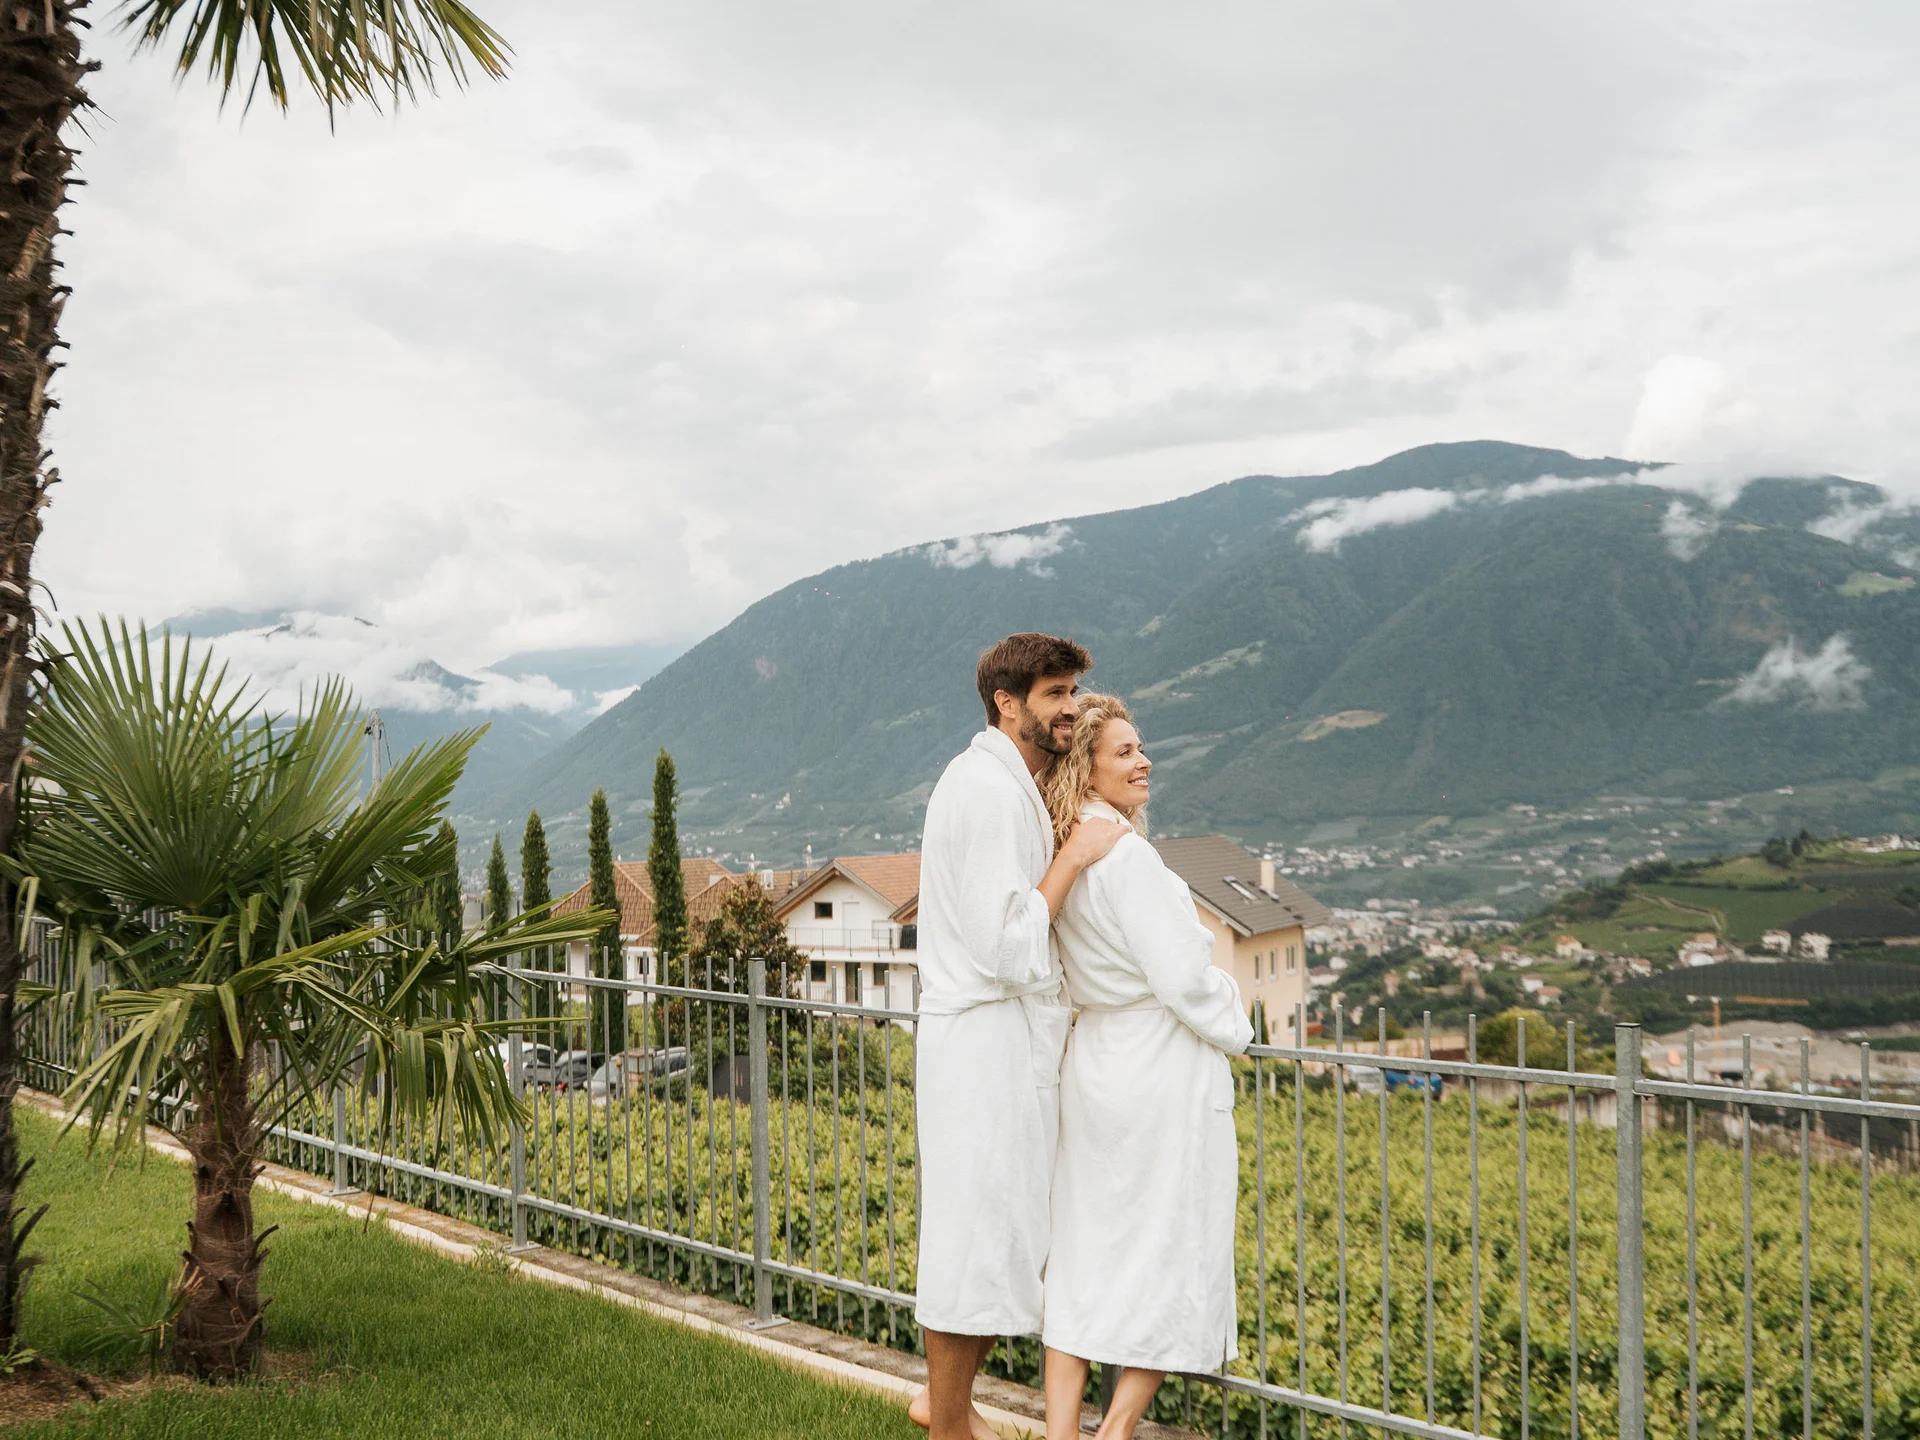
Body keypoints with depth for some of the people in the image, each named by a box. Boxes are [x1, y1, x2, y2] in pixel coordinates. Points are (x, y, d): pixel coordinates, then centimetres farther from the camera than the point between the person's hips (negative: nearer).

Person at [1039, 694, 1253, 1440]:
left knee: (1085, 1247, 12)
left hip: (1093, 1063, 8)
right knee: (1172, 1252, 6)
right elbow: (1182, 976, -21)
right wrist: (1233, 1032, -3)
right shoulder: (1127, 855, -21)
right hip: (1164, 1068, -8)